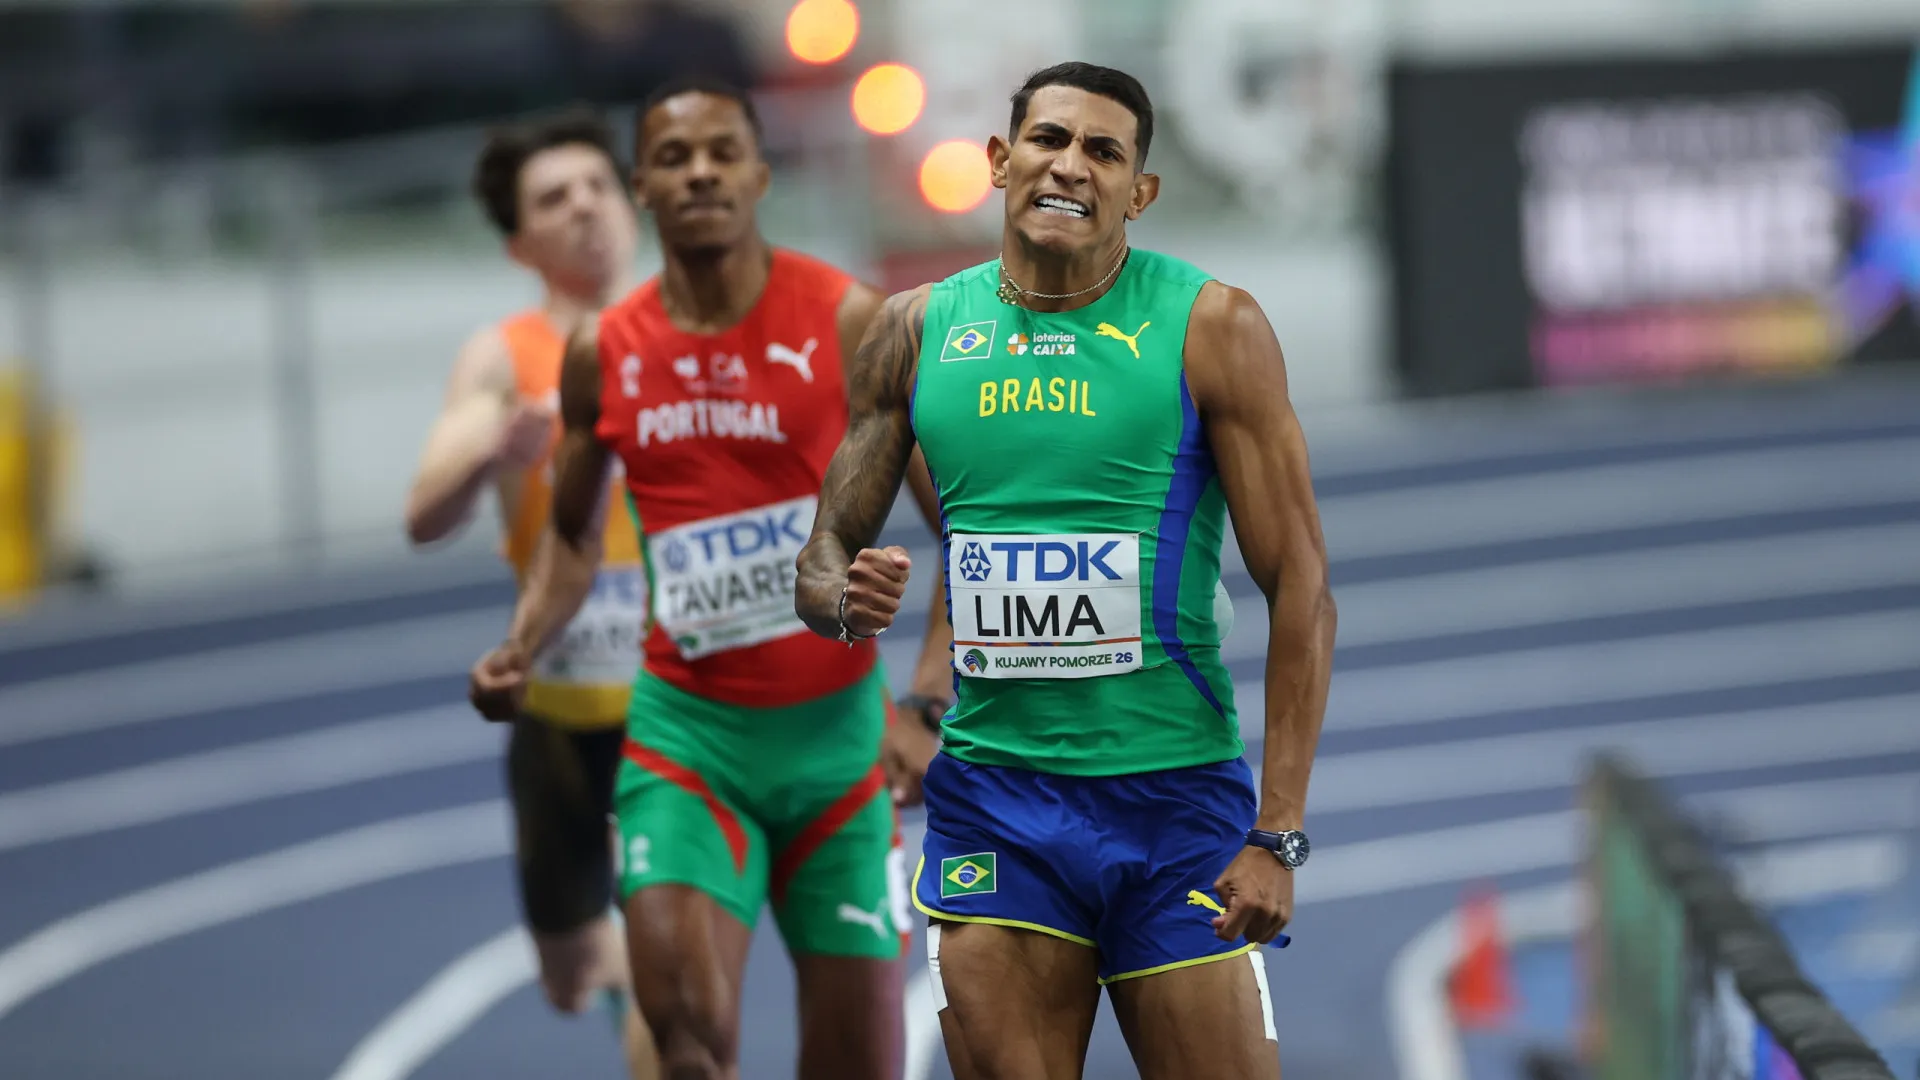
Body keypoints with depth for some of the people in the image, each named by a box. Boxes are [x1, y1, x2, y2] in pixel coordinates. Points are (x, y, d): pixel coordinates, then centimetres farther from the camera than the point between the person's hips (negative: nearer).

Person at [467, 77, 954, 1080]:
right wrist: (522, 645, 0)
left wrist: (928, 705, -17)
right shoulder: (603, 354, 2)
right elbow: (573, 533, 19)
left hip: (833, 726, -1)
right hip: (686, 727, 1)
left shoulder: (848, 323, -8)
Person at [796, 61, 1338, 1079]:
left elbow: (1299, 589, -5)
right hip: (993, 796, 3)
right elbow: (824, 555, 15)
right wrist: (847, 599, -12)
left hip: (1175, 797, -2)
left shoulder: (1210, 327, -3)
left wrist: (1278, 835, -12)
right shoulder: (917, 329, 7)